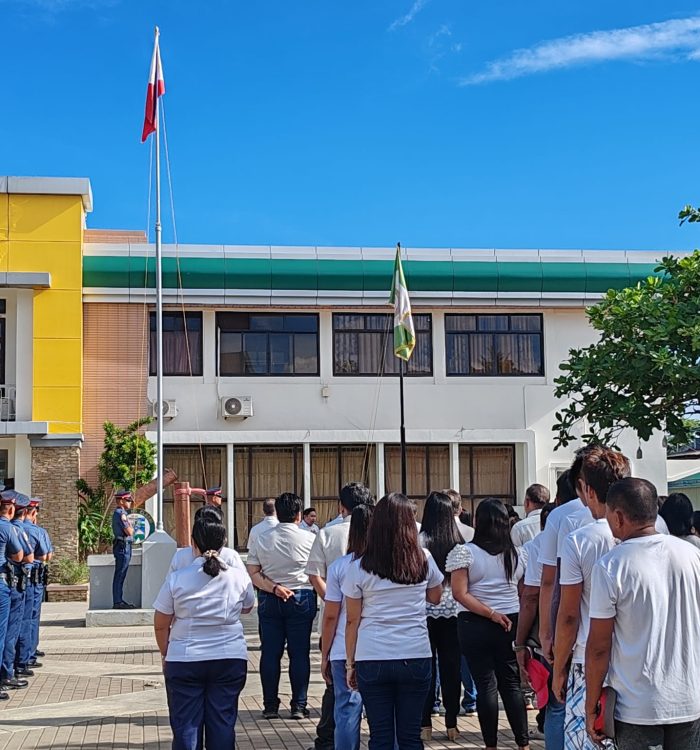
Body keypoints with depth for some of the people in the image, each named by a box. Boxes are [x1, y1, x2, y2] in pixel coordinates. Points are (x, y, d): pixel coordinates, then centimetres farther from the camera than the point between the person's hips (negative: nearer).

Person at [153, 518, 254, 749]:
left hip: (185, 660, -1)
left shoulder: (176, 579, -7)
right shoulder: (239, 577, -3)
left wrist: (165, 654, 15)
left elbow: (160, 625, 0)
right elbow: (247, 608, 17)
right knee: (223, 724, 8)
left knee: (186, 725, 6)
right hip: (230, 659, 1)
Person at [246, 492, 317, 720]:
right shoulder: (309, 539, -5)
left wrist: (273, 587, -9)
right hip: (302, 598, -2)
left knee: (270, 652, 6)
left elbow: (252, 573, -4)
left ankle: (270, 705, 9)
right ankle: (298, 706, 4)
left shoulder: (262, 539, 2)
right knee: (299, 653, 3)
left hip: (269, 600, 2)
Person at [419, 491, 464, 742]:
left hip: (426, 611, -3)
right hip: (453, 611, 3)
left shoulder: (421, 540, -10)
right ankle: (451, 724, 13)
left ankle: (425, 725, 6)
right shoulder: (458, 542, 1)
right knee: (451, 667, 8)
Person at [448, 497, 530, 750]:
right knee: (511, 682, 11)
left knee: (486, 684, 3)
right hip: (511, 623, 3)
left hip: (475, 626, -3)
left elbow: (460, 594, -14)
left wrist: (492, 614, -11)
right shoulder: (517, 553, 4)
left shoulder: (465, 553, -7)